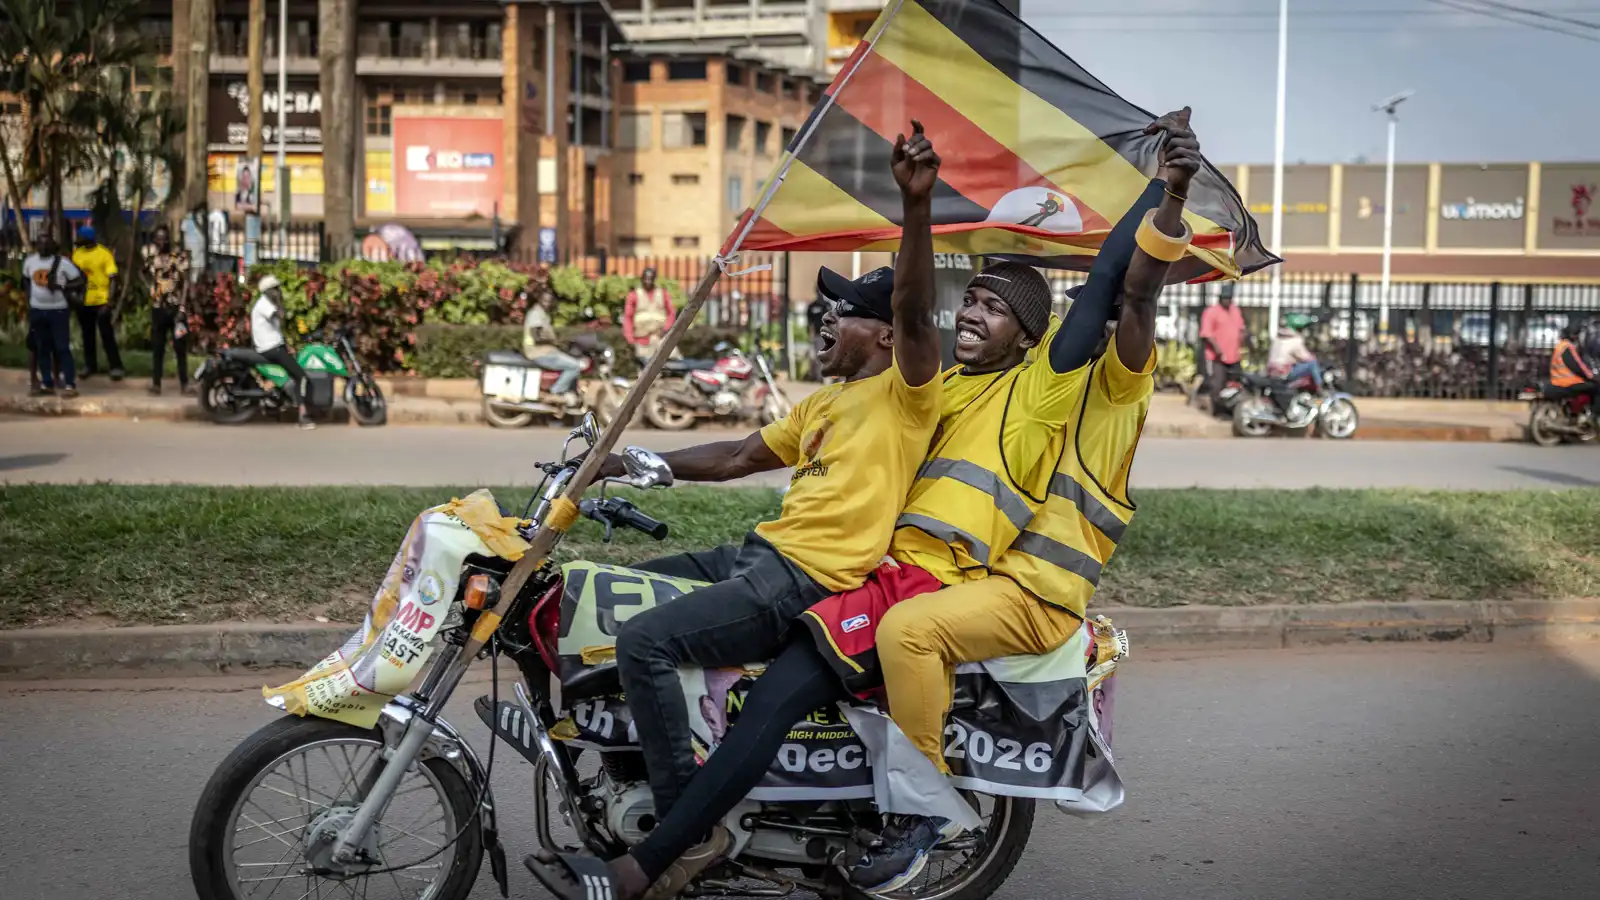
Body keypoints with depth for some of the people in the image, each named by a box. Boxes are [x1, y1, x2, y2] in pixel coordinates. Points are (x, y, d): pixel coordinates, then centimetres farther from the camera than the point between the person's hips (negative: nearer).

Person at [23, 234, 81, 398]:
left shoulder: (62, 262, -8)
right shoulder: (30, 260, 6)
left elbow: (80, 279, -8)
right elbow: (26, 279, 22)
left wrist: (62, 286, -20)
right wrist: (29, 296, 13)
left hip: (58, 310, -5)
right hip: (36, 310, 5)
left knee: (62, 348, -6)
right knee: (42, 348, 9)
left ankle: (70, 385, -6)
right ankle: (47, 384, 16)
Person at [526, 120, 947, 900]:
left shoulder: (906, 389, -5)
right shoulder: (822, 404, 23)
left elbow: (913, 307, -24)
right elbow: (735, 459, 28)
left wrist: (917, 204, -39)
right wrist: (632, 464, 22)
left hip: (812, 578, -10)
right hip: (757, 554, 10)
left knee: (644, 641, -25)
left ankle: (686, 834, -17)